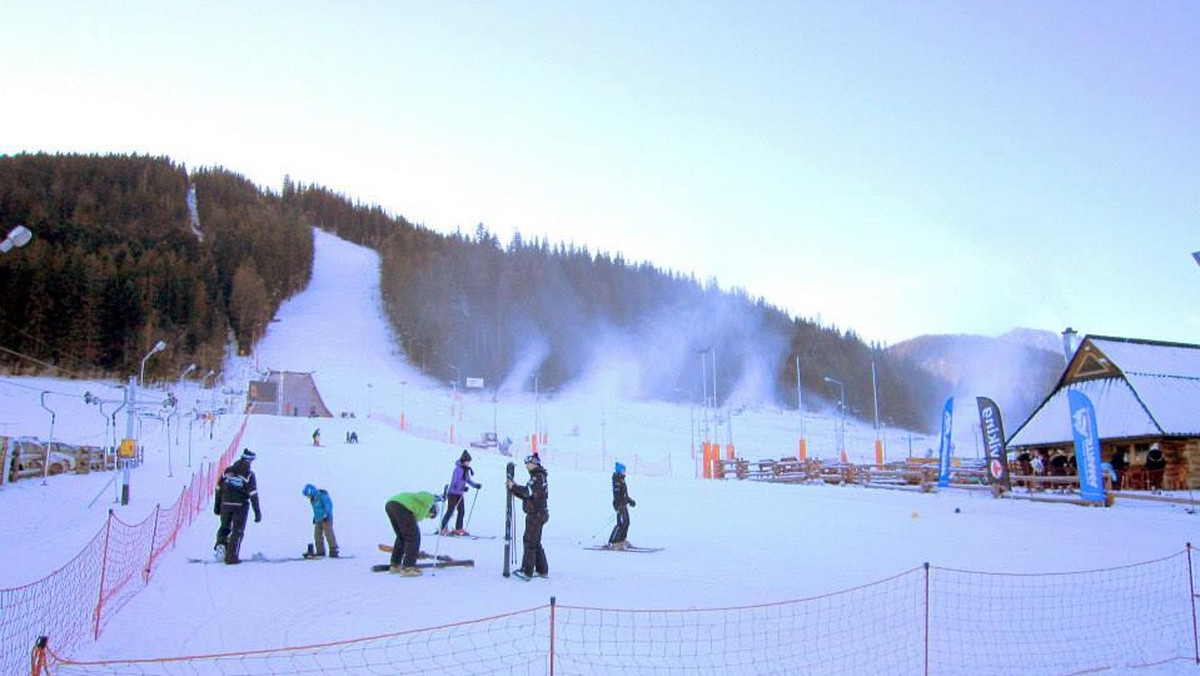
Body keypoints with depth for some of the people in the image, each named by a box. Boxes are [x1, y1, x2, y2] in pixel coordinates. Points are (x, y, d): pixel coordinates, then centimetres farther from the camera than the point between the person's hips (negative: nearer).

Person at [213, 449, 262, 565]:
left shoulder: (227, 470, 7)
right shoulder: (249, 475, -7)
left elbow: (219, 489, 10)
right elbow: (253, 494, -10)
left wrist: (217, 505, 18)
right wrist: (257, 512, -7)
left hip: (226, 505, 3)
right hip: (241, 506, -3)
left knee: (224, 527, 22)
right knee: (237, 531, 7)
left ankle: (221, 542, -5)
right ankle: (231, 556, 5)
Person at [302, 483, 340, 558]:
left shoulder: (322, 496, -16)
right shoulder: (313, 498, 11)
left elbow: (329, 505, -18)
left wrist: (326, 515, -20)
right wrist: (314, 517, 22)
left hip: (326, 518, -9)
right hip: (318, 520, 9)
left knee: (328, 534, -13)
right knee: (317, 535, 7)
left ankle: (334, 551, -11)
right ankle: (320, 551, 15)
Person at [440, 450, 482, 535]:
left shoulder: (466, 470, 6)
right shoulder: (458, 469, -21)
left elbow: (468, 480, 18)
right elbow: (454, 482, -26)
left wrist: (475, 485, 4)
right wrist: (463, 488, -36)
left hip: (460, 494, 8)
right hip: (453, 493, -8)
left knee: (461, 511, 6)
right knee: (450, 511, -4)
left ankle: (458, 529, 14)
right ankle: (443, 529, 4)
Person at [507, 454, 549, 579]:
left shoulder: (538, 477, -14)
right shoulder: (537, 477, 18)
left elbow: (528, 491, -26)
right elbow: (527, 495, 18)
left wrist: (514, 487, -18)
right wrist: (514, 489, 7)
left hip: (536, 514, -10)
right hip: (537, 513, 10)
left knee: (530, 541, -6)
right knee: (535, 542, 15)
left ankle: (527, 571, -3)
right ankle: (542, 570, 20)